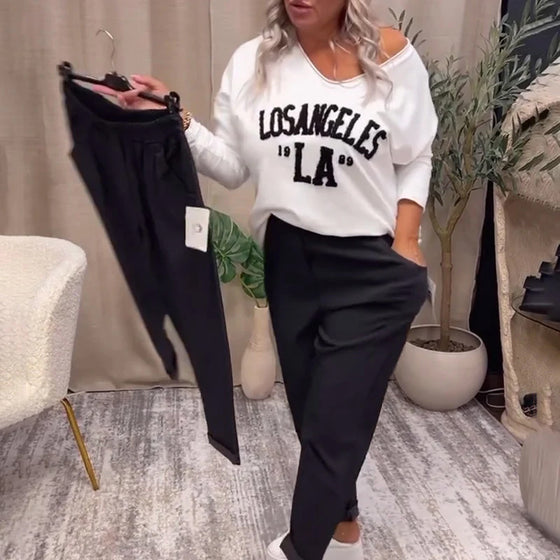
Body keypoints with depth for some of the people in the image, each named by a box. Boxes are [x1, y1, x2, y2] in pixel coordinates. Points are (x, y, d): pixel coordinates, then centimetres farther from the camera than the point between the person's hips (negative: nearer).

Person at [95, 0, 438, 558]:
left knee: (333, 423, 2)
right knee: (312, 412, 16)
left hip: (371, 271, -3)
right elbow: (232, 167, 2)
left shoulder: (390, 56, -5)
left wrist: (405, 239, -9)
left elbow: (415, 159, 1)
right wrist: (178, 122, -12)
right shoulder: (252, 62, 1)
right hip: (288, 261, 4)